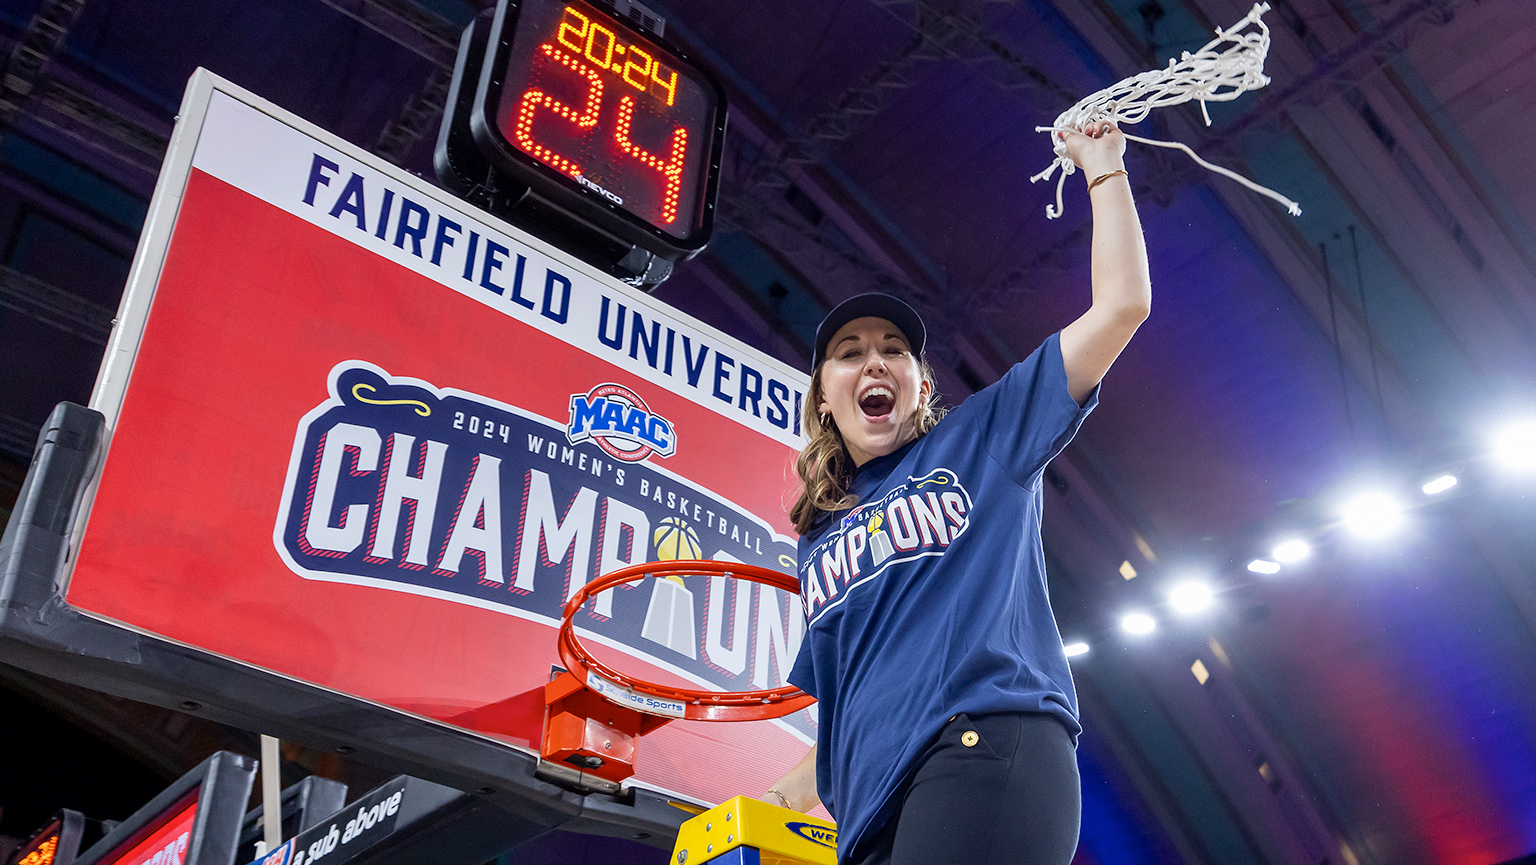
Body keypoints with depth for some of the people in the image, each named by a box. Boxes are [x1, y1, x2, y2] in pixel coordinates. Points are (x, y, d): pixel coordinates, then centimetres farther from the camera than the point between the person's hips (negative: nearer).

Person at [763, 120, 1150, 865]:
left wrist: (1103, 168, 14)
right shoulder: (819, 539, 25)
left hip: (989, 750, -5)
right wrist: (789, 796, 13)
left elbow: (1122, 303, 9)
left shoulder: (982, 438, 14)